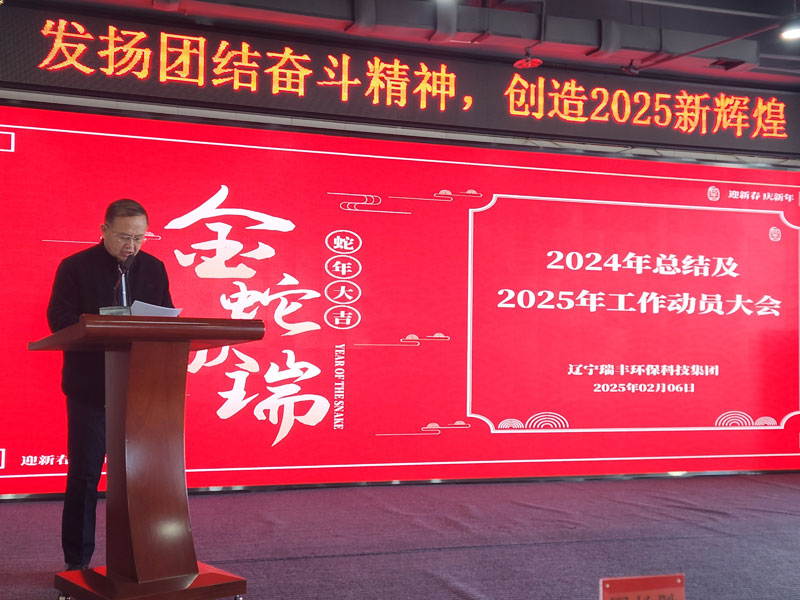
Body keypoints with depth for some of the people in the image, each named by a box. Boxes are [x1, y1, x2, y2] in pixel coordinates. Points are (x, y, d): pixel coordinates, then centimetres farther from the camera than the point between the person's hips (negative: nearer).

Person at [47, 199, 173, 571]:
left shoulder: (154, 268, 9)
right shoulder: (75, 268, -2)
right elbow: (60, 320, -10)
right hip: (91, 387, -3)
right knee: (84, 474, 3)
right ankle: (77, 562, 13)